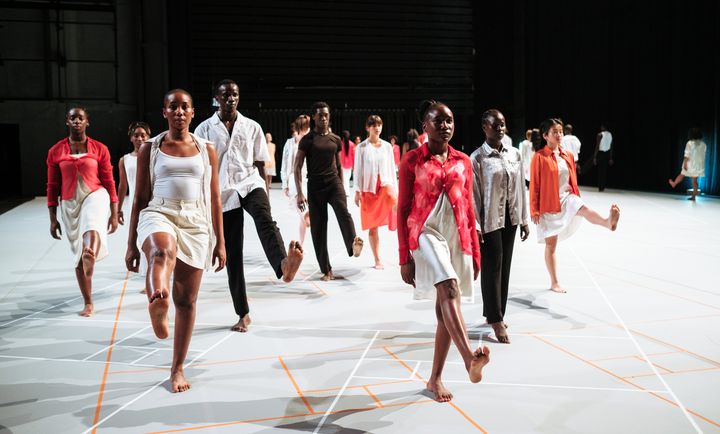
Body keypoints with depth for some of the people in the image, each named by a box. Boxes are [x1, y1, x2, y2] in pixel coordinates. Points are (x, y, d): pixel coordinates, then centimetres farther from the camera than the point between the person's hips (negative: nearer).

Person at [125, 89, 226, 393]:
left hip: (195, 224, 1)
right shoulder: (149, 149, 6)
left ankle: (177, 369, 17)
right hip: (159, 215, -1)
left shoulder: (206, 150, 9)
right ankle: (157, 304, -68)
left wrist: (220, 242, 6)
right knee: (163, 250, -41)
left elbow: (214, 199, 9)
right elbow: (140, 198, 7)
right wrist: (131, 244, 5)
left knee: (187, 300, 4)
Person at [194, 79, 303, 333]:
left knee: (265, 220, -35)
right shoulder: (205, 129, 4)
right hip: (223, 194, 1)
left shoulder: (252, 127, 8)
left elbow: (260, 164, 11)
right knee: (232, 256, 4)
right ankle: (243, 314, 15)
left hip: (250, 185, 0)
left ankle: (283, 265, -65)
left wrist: (264, 193, 8)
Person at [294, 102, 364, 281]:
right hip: (315, 186, -2)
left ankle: (354, 243, -49)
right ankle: (326, 270, 7)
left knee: (343, 212, -27)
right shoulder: (307, 140, -1)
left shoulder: (336, 140, 11)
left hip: (334, 183, 2)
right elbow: (297, 167, -3)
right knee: (318, 229, -1)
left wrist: (342, 188, 18)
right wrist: (300, 193, -11)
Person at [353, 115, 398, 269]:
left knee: (393, 199, -38)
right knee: (372, 226, 4)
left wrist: (395, 189, 7)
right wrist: (358, 191, -6)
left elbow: (392, 168, 10)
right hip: (369, 188, -1)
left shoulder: (387, 146, 7)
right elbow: (358, 170, 0)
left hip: (385, 184, 1)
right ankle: (377, 260, 14)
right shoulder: (362, 147, 0)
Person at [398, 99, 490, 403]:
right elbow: (403, 209, -2)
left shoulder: (463, 162, 11)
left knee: (445, 308, 8)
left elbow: (469, 209, 14)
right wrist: (404, 257, -5)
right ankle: (470, 358, -45)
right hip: (427, 233, -4)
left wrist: (475, 252, 12)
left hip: (458, 237, 5)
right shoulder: (412, 160, -1)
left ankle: (435, 378, 20)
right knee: (449, 290, -30)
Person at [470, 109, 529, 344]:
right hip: (489, 219, -6)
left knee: (505, 267, 12)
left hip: (510, 218, 6)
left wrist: (524, 220, 9)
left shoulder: (515, 154, 6)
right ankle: (496, 320, 8)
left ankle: (494, 313, 25)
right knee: (492, 268, -1)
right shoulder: (477, 158, -9)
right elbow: (473, 194, -10)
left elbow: (520, 188, 9)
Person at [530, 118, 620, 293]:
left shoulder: (568, 156, 7)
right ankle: (554, 283, 16)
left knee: (584, 209, -31)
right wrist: (534, 211, -10)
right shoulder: (539, 157, -11)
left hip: (567, 198, 4)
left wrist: (577, 201, 19)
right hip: (549, 205, -4)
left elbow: (573, 181, 15)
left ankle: (608, 222, -63)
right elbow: (534, 185, -10)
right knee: (551, 245, 5)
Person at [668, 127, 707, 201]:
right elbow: (703, 155, 10)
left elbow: (687, 155, -17)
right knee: (694, 180, 5)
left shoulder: (690, 143, -12)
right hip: (699, 165, 4)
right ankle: (693, 196, 4)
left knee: (682, 175, 19)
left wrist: (685, 163, -16)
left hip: (690, 164, -4)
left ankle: (674, 184, 44)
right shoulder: (703, 144, 3)